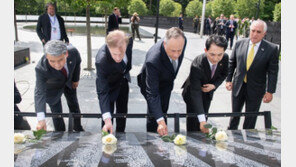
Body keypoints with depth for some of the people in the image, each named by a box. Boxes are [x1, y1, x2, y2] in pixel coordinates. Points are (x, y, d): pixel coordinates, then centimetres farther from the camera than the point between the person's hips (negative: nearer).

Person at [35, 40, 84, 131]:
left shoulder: (73, 51, -36)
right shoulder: (41, 68, -43)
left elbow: (77, 62, -11)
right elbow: (39, 93, -45)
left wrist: (76, 79, 0)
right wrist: (41, 119, -55)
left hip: (69, 81, 4)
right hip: (52, 88, -4)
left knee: (74, 105, 21)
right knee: (57, 113, 0)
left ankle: (78, 129, 46)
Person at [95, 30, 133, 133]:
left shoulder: (129, 40, -31)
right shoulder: (101, 61, -43)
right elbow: (102, 92, -41)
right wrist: (107, 120, -49)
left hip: (123, 79, 5)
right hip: (109, 84, -5)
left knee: (122, 110, 18)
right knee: (108, 111, -4)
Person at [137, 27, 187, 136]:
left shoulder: (182, 41, -29)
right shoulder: (153, 60, -46)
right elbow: (152, 93, -41)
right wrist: (160, 121, -48)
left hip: (167, 83, 6)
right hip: (151, 84, -6)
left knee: (163, 111, 21)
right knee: (154, 115, -9)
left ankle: (162, 139, 40)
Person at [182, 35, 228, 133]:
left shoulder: (225, 58, -23)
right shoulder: (197, 65, -39)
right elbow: (195, 92, -40)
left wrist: (214, 85, -22)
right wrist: (202, 120, -45)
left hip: (208, 92, 5)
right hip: (193, 93, -5)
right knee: (193, 125, 0)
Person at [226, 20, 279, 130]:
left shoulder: (272, 49, -10)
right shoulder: (239, 44, -4)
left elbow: (273, 72, -8)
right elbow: (231, 63, 5)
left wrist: (270, 91, -11)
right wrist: (228, 79, 2)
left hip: (255, 89, -2)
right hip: (238, 86, 2)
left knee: (251, 118, 13)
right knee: (235, 113, 19)